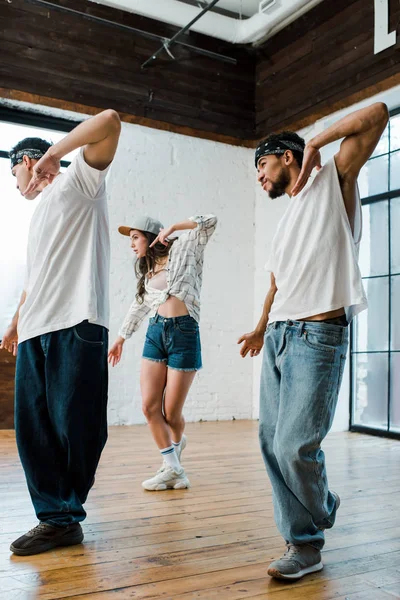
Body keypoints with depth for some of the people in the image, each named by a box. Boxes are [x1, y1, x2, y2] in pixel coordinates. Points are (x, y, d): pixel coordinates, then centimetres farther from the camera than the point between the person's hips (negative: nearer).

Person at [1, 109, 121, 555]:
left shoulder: (76, 182, 6)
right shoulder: (41, 211, 30)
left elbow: (110, 120, -7)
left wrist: (53, 153, -1)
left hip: (76, 326, -8)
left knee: (76, 428, -5)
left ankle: (66, 514, 10)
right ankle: (57, 519, 9)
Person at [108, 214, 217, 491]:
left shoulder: (183, 249, 1)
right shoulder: (147, 268, 19)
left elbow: (210, 222, -9)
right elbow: (140, 305, 29)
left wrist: (172, 227, -8)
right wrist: (121, 338, 32)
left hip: (184, 333, -6)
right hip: (156, 332, 6)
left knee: (171, 413, -2)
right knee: (150, 406, -6)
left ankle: (177, 442, 32)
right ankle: (172, 468, 7)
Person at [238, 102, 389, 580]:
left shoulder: (333, 182, 3)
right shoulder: (287, 218, 24)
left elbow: (377, 114, -6)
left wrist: (315, 146, -1)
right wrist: (261, 329, 32)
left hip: (317, 335, -8)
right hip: (277, 336, 8)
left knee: (295, 446, -12)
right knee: (272, 442, 5)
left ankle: (321, 511, 15)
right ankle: (302, 541, 17)